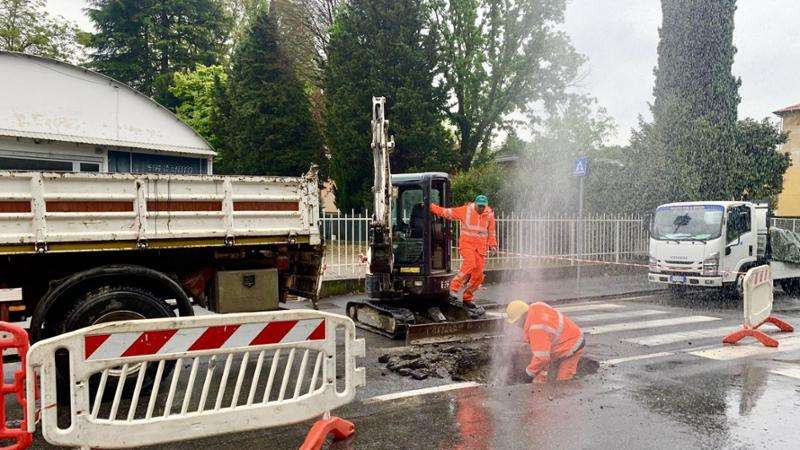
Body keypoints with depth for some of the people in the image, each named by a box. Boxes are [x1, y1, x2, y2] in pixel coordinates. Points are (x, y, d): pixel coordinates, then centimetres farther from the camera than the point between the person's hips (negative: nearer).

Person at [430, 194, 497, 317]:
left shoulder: (489, 214, 6)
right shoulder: (465, 210, -4)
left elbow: (491, 232, 17)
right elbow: (447, 212, 0)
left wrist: (492, 245, 7)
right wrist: (431, 206, -3)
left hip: (481, 247, 4)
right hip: (466, 243, -4)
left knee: (478, 275, 1)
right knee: (469, 264, -30)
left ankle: (467, 299, 14)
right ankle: (454, 287, -18)